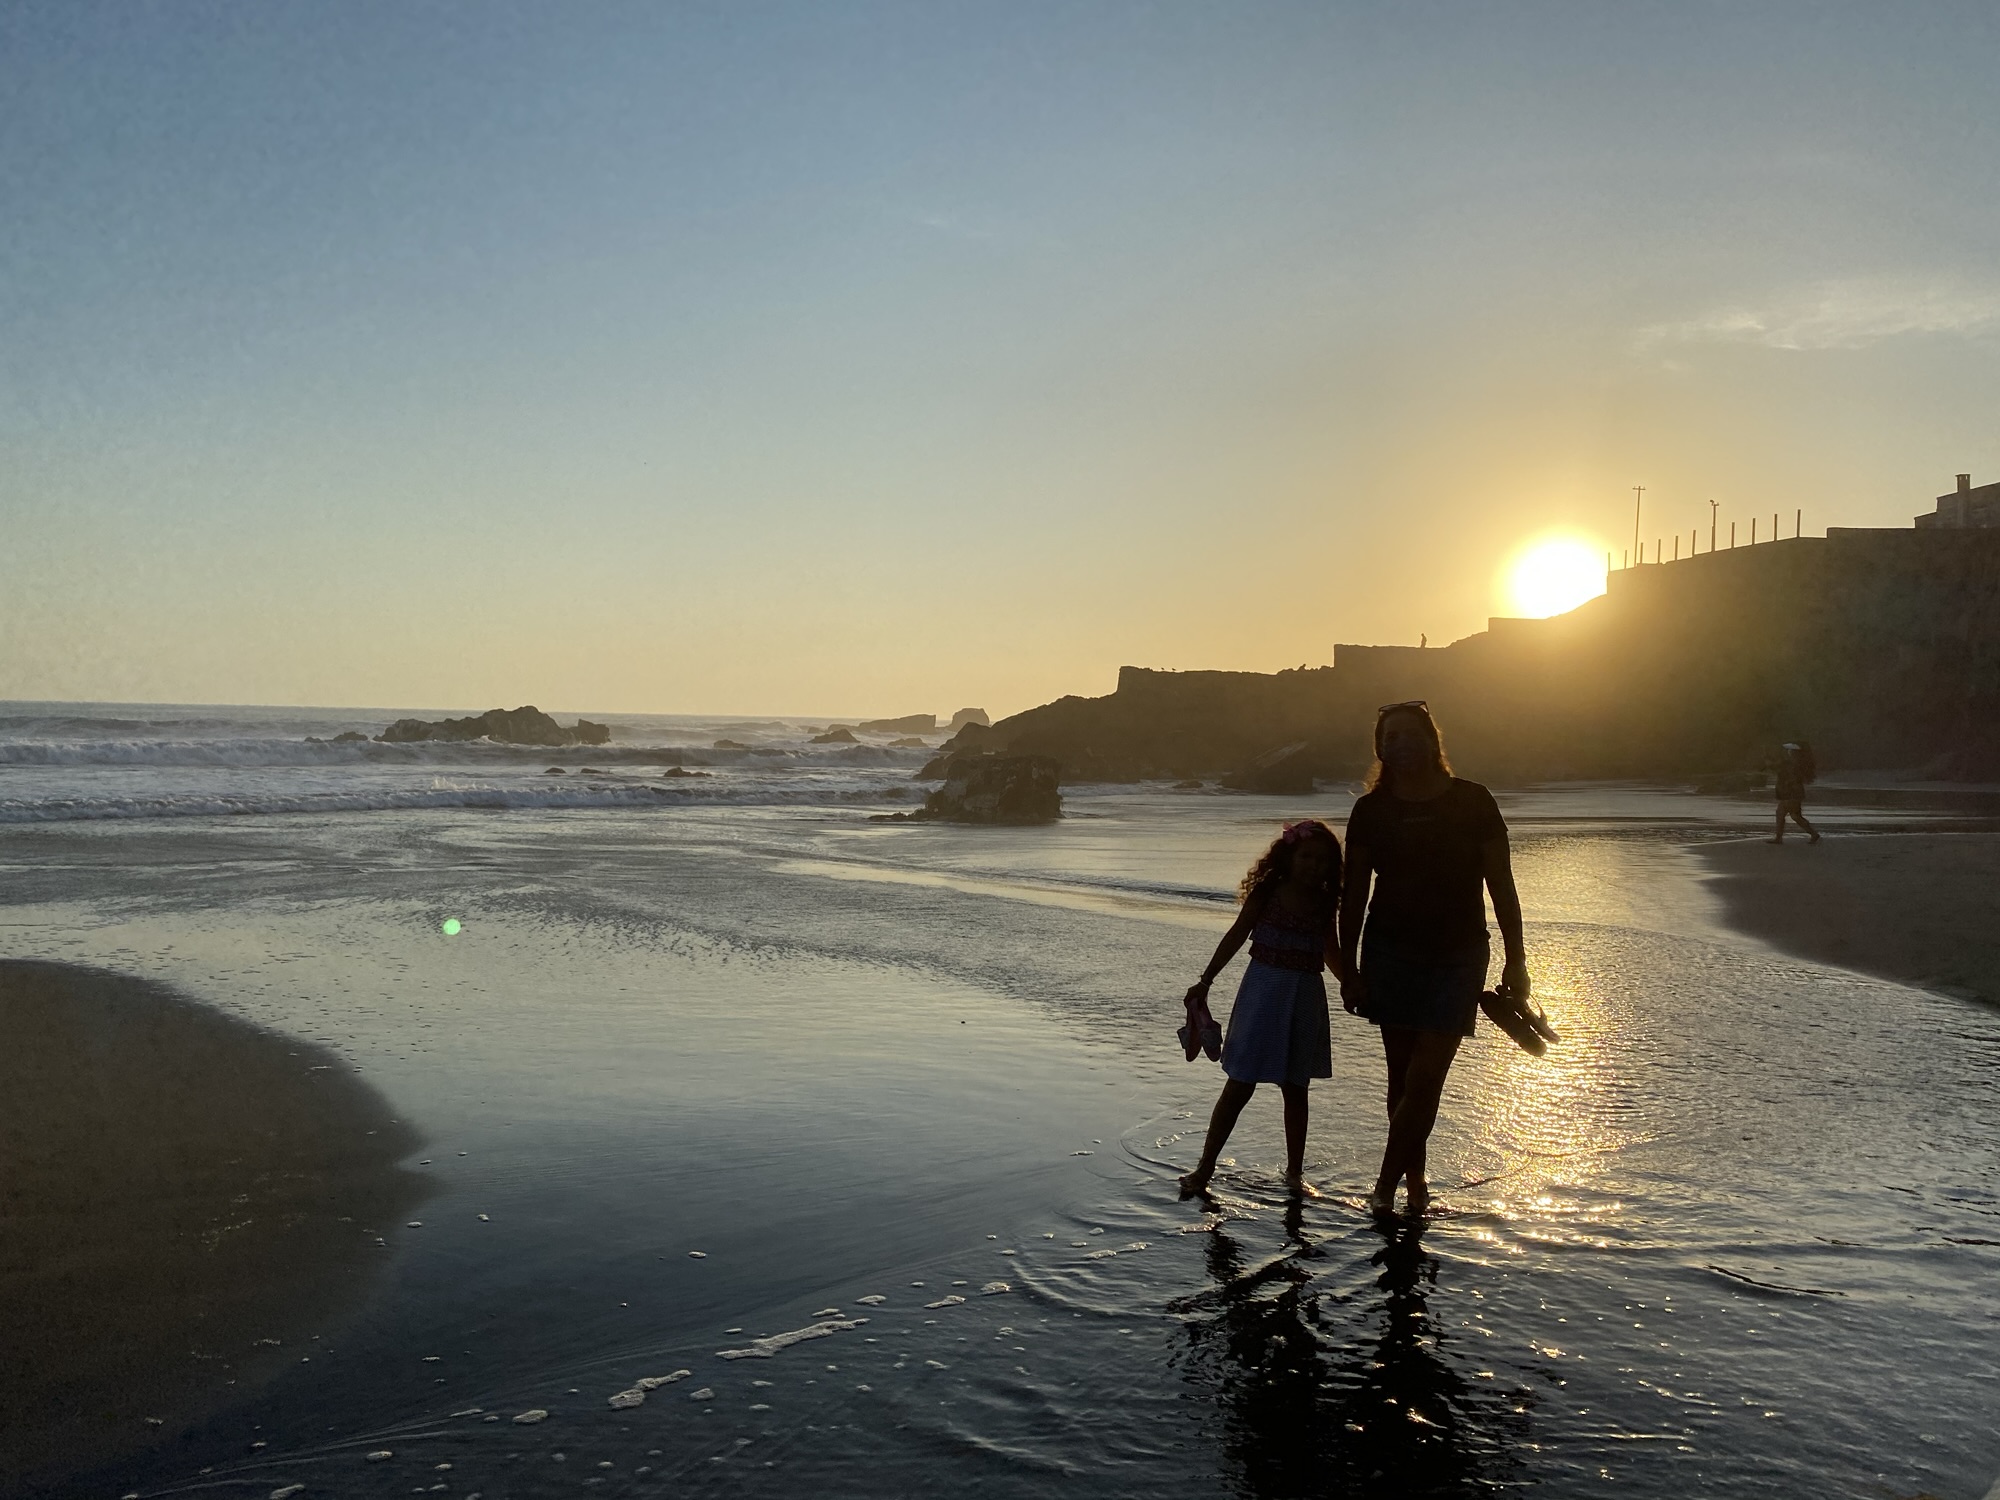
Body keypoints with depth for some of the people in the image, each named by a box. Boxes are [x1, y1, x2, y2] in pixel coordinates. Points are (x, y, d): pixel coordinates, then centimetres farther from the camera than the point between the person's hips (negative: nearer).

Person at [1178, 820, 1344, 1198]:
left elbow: (1332, 954, 17)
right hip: (1264, 991, -3)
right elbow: (1236, 936, -4)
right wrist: (1205, 980, -8)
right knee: (1240, 1085, 0)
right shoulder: (1267, 894, -6)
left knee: (1295, 1089, 12)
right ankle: (1205, 1166, 8)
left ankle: (1294, 1171, 24)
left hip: (1306, 998, 4)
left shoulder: (1324, 904, 4)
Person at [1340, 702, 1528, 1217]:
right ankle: (1414, 1176, 21)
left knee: (1423, 1080, -6)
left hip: (1457, 959, -1)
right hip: (1390, 956, 1)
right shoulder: (1372, 811, 1)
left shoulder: (1472, 802, -2)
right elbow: (1354, 894, 4)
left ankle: (1386, 1182, 4)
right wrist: (1348, 968, 0)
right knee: (1403, 1076, 6)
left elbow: (1501, 884, 1)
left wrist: (1515, 959, -1)